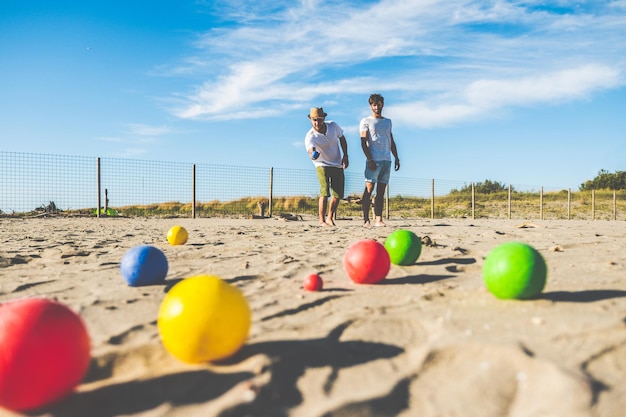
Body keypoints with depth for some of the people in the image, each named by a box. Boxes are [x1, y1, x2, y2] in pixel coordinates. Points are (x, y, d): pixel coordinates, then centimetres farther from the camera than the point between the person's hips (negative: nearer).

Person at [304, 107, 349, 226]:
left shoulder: (333, 126, -10)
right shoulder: (310, 136, -23)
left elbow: (342, 138, 7)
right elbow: (311, 152, -41)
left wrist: (345, 156, 1)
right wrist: (313, 155, -65)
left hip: (338, 165, 4)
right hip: (322, 165, -4)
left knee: (338, 194, 5)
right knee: (325, 192, -21)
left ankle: (330, 218, 22)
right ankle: (322, 220, -15)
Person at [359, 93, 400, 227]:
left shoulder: (388, 122, 22)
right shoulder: (366, 121, 6)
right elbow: (363, 142, -3)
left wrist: (396, 157, 13)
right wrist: (370, 159, -14)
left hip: (387, 160, 5)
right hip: (374, 160, -5)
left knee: (381, 191, 3)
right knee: (369, 189, -10)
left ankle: (379, 219, 2)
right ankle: (366, 219, -10)